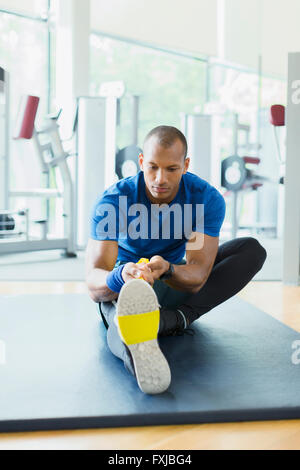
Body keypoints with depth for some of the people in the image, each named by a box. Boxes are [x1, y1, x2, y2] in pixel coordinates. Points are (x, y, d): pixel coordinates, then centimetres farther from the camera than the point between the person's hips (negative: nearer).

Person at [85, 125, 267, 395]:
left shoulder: (207, 199, -17)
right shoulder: (112, 201, -22)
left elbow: (196, 277, -25)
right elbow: (94, 286, -30)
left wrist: (166, 269, -49)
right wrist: (121, 277, -54)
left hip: (175, 283, 4)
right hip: (123, 289, -3)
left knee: (252, 250, -17)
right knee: (120, 328, -41)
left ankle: (174, 319, -34)